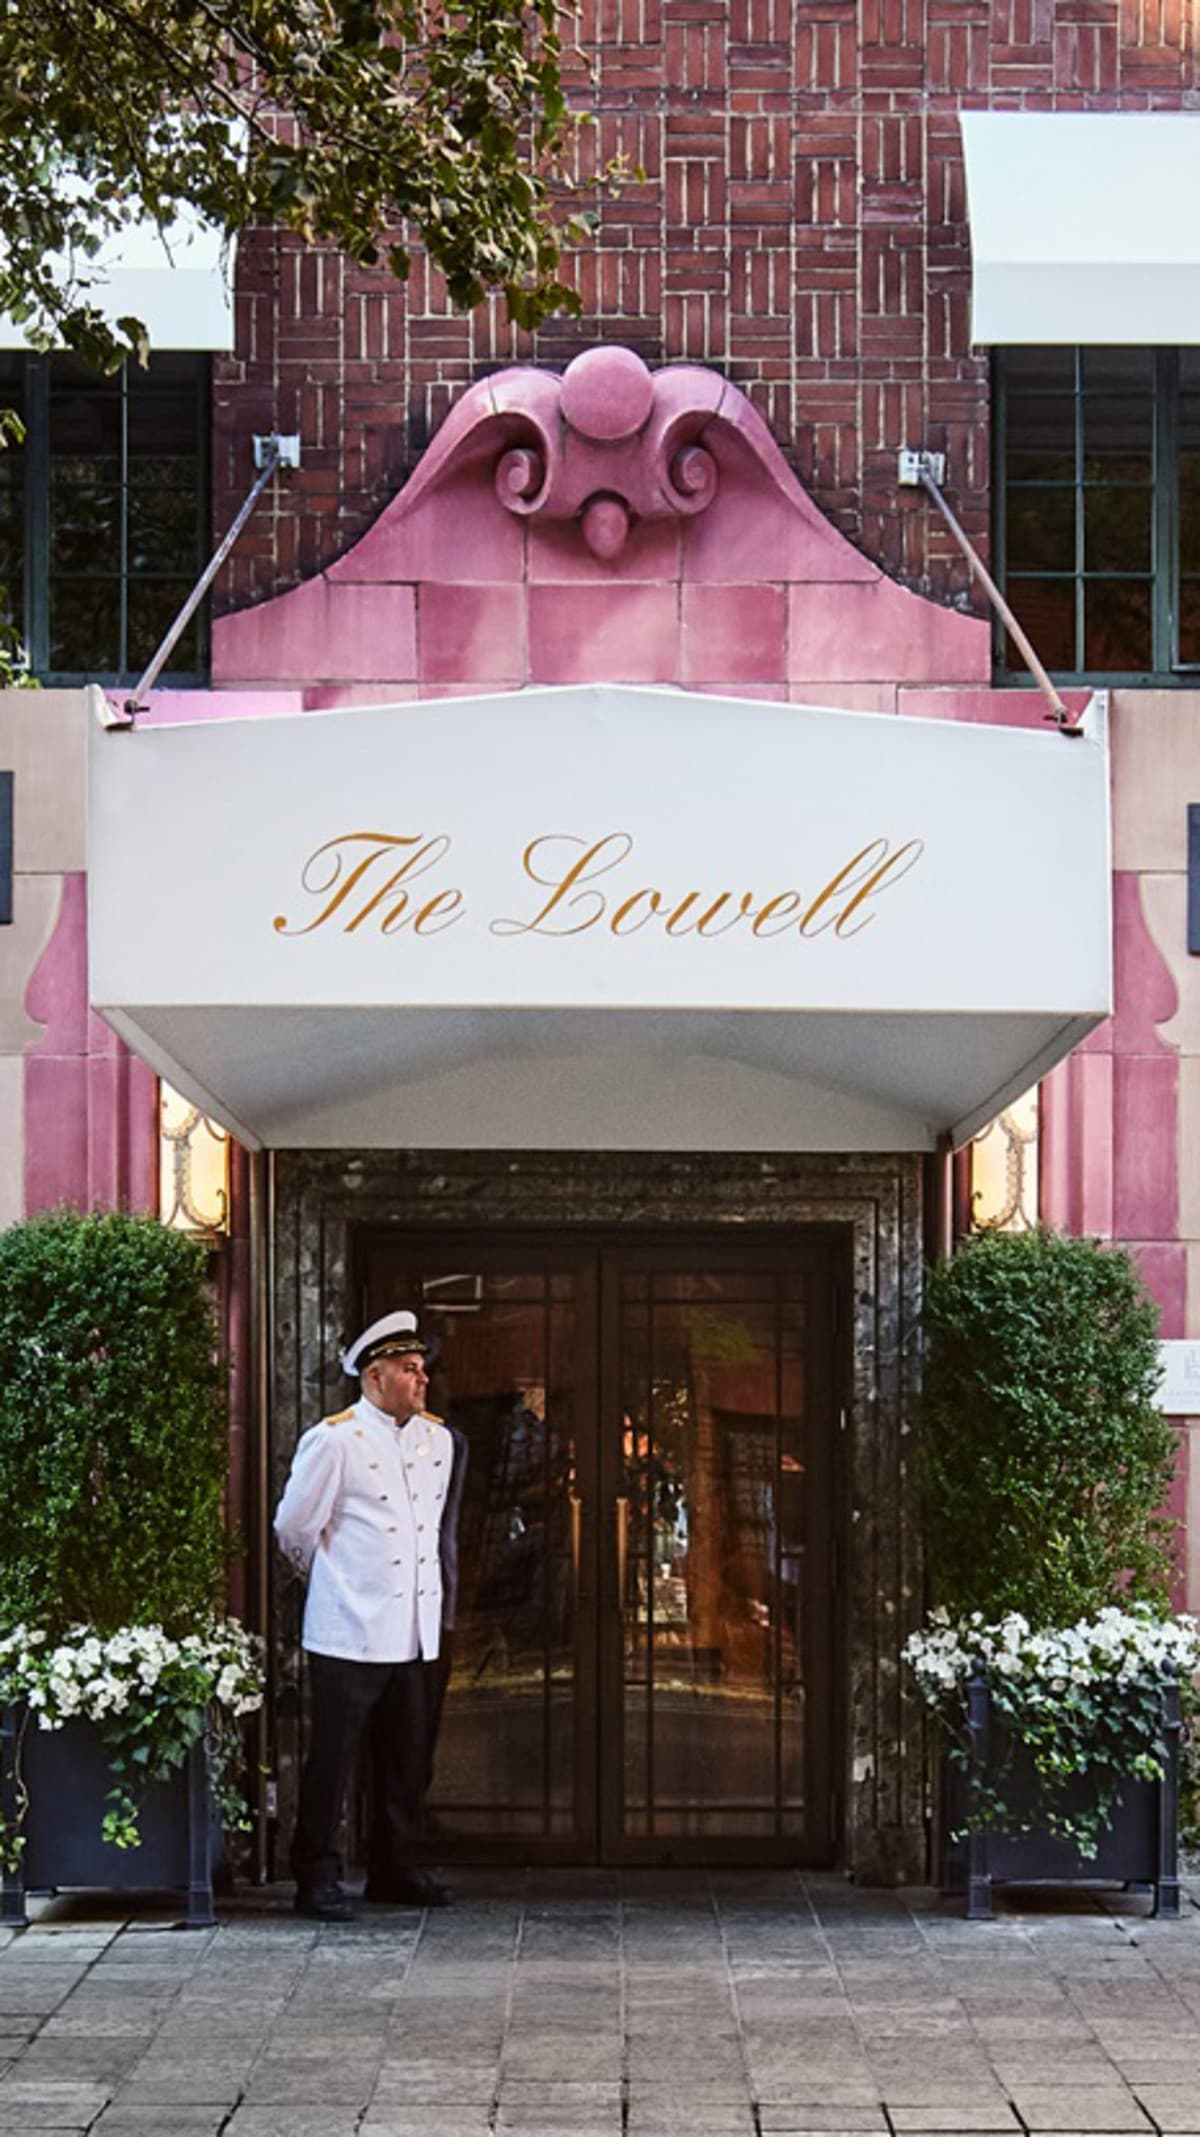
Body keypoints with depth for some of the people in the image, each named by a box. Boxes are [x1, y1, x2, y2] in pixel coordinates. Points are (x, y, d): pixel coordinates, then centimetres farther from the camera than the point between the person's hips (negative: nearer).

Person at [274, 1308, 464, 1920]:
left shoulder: (440, 1440, 10)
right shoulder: (333, 1441, -9)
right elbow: (293, 1528, -1)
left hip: (418, 1633, 6)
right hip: (349, 1634, -6)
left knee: (409, 1759, 12)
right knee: (332, 1757, -2)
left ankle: (393, 1869, 24)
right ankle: (316, 1877, 7)